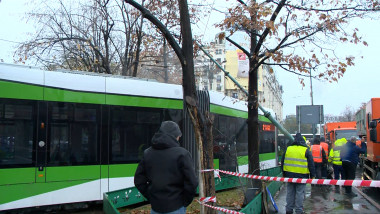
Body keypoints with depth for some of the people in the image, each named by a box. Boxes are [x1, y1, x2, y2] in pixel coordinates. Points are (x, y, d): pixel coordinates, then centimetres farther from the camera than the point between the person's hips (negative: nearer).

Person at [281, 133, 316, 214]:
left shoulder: (288, 149, 5)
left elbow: (282, 162, 12)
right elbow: (311, 164, -2)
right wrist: (312, 175, 5)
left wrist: (284, 173, 21)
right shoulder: (306, 150, -4)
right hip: (301, 176, -3)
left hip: (289, 175, 3)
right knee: (300, 194, 2)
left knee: (290, 193, 11)